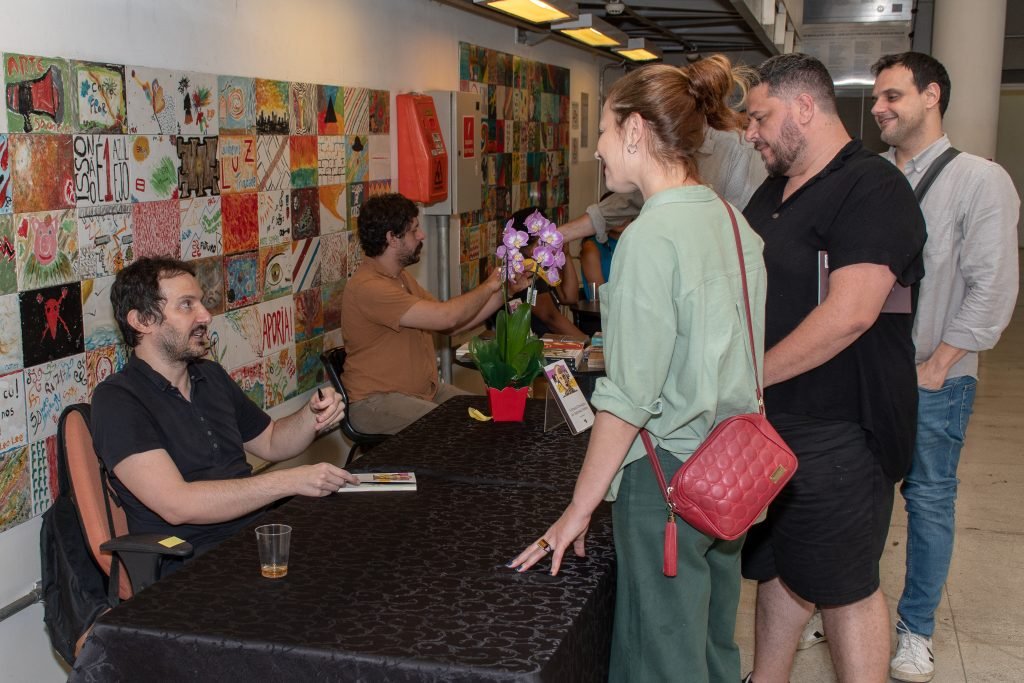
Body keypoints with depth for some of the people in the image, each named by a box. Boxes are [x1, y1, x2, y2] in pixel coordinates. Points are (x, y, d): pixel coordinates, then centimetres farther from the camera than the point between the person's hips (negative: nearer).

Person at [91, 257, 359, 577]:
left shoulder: (211, 376, 16)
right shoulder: (116, 400, -10)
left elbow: (270, 442, 28)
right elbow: (176, 505, -20)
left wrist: (313, 415, 4)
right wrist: (290, 481, -21)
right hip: (190, 565, -7)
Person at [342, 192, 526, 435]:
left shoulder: (401, 277, 14)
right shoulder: (367, 287, -21)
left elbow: (452, 325, 12)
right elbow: (446, 316, -25)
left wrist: (505, 290, 6)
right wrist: (489, 286, -9)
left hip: (427, 390, 9)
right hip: (378, 401, -9)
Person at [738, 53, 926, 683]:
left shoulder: (873, 189, -15)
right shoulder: (773, 192, 13)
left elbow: (849, 313, -25)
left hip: (836, 436, -8)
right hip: (770, 422, 8)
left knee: (845, 588, 4)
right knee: (777, 569, 19)